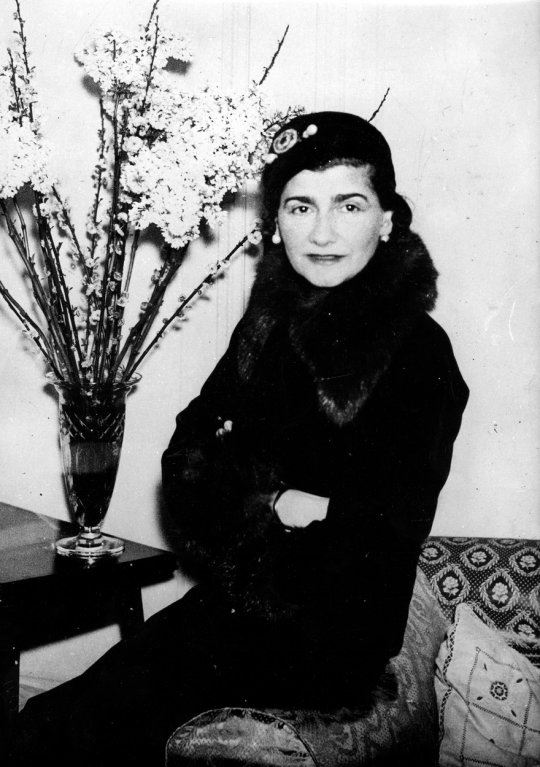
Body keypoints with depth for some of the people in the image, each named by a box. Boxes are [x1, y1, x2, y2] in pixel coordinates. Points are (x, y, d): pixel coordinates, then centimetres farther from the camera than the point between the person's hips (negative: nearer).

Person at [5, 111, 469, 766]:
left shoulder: (418, 351, -11)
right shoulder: (266, 326, 7)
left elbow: (388, 533, -16)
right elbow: (185, 460, 2)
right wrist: (271, 500, -15)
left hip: (330, 638, -5)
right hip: (230, 602, 5)